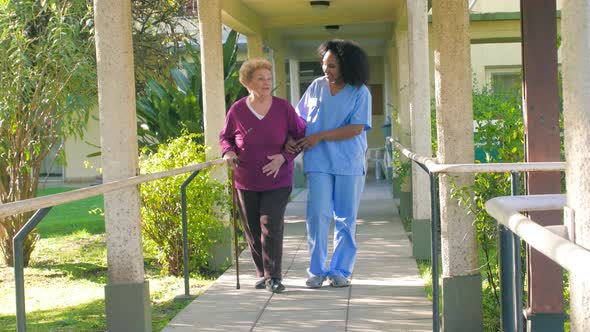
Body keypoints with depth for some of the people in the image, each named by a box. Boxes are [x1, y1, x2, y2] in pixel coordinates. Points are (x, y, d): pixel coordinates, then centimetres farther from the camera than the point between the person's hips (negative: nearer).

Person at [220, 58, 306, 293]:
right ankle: (262, 273, 24)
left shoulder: (283, 108, -7)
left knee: (271, 226, -13)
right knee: (253, 231, 7)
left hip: (277, 182, -2)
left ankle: (273, 277, -4)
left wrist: (284, 157, -12)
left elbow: (300, 136, 3)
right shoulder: (237, 110, -6)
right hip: (246, 183, 2)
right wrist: (228, 152, -11)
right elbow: (225, 137, 11)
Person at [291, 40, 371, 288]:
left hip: (349, 163, -1)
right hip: (318, 161, 2)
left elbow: (356, 128, -11)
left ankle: (340, 270, 14)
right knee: (318, 215, -4)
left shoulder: (360, 92, -3)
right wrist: (291, 139, -4)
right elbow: (300, 117, 14)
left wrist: (319, 137, -13)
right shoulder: (316, 86, 7)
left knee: (346, 219, 4)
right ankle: (317, 270, 7)